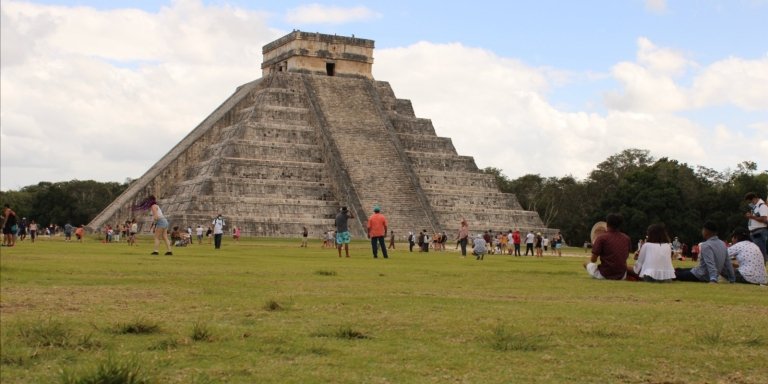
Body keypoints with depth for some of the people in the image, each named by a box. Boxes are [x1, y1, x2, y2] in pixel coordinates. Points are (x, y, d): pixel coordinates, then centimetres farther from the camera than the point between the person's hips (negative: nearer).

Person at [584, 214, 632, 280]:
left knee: (587, 264, 21)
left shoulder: (601, 237, -10)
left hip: (604, 275, -4)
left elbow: (593, 260, -8)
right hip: (622, 276, 4)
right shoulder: (626, 238, 3)